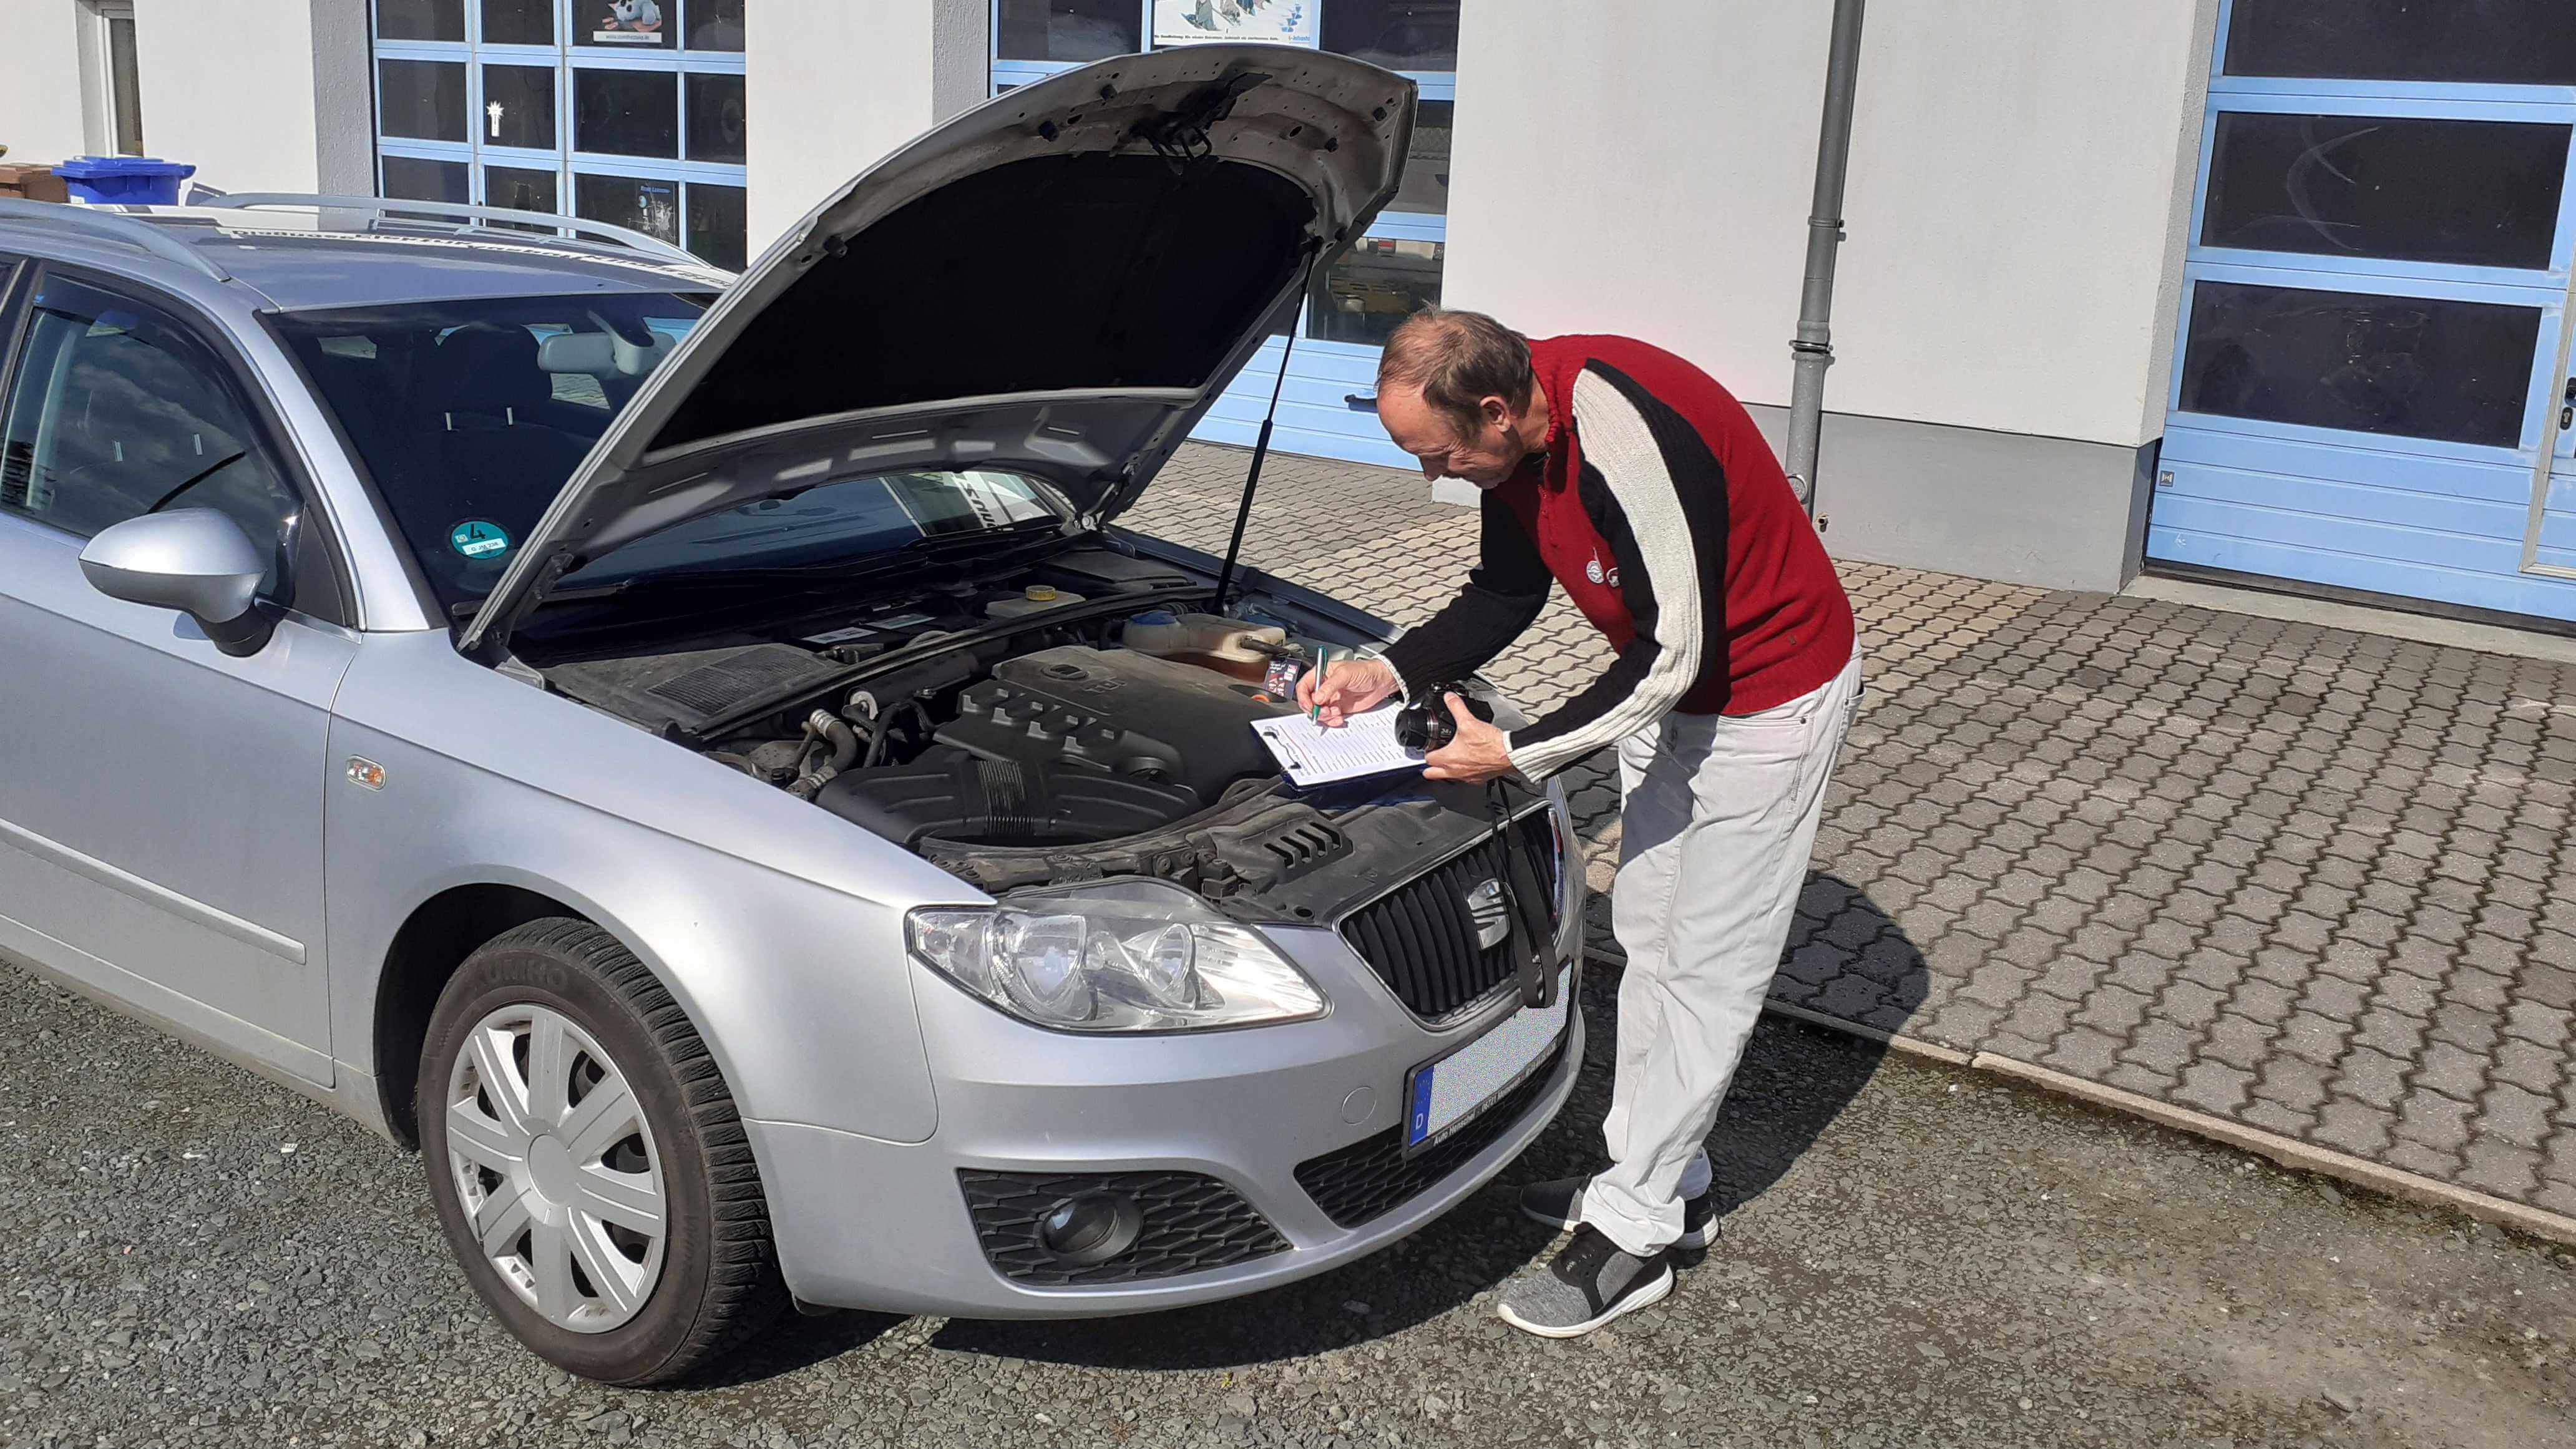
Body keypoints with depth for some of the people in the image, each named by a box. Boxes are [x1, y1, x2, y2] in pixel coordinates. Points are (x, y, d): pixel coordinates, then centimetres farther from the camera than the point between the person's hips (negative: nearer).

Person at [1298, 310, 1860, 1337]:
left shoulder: (1632, 439, -35)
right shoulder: (1517, 437, -8)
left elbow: (1671, 654, -31)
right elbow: (1506, 594, 6)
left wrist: (1516, 754, -24)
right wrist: (1391, 673, -7)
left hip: (1770, 701, -9)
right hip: (1671, 689, 9)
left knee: (1705, 965, -2)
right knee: (1648, 935, 15)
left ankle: (1633, 1234, 8)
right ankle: (1664, 1180, 30)